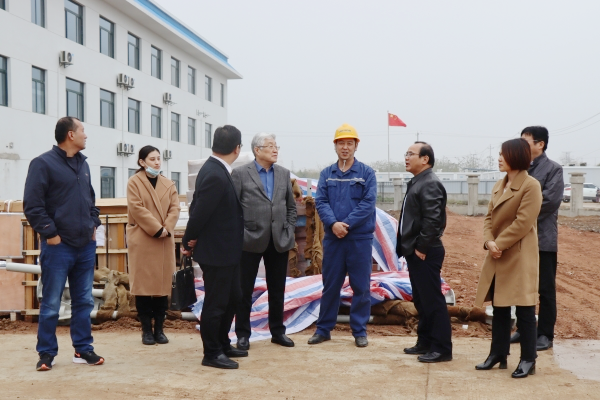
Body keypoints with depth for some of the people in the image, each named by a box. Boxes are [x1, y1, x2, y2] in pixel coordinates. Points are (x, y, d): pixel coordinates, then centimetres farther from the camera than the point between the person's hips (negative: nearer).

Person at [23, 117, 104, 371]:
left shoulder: (83, 164, 14)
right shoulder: (43, 163, -7)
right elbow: (32, 205, -13)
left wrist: (94, 224, 13)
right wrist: (50, 233, -15)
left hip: (86, 246, 7)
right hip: (58, 246, -6)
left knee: (84, 301, 10)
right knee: (51, 304, 2)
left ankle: (83, 349, 19)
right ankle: (46, 353, 13)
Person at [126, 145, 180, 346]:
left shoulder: (168, 184, 12)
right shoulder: (134, 182, -1)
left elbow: (175, 208, 3)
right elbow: (137, 209, -11)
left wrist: (167, 228, -13)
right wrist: (157, 229, -16)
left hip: (165, 241, 4)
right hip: (142, 239, -4)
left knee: (163, 283, 4)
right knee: (143, 284, -1)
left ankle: (159, 329, 12)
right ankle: (147, 330, 7)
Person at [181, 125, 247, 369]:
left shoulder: (216, 171, 7)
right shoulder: (215, 176, -25)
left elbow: (198, 209, 11)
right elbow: (199, 212, -23)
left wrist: (190, 241, 11)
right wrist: (189, 242, -9)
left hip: (226, 250, 10)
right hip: (215, 251, -10)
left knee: (232, 297, 20)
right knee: (215, 303, 3)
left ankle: (223, 344, 34)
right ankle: (212, 354, 17)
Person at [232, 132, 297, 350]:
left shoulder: (283, 173, 9)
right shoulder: (240, 173, -4)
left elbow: (291, 206, 14)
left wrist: (289, 231, 4)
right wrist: (239, 233, -10)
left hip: (279, 241, 4)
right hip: (251, 241, -4)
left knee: (277, 290, 12)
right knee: (245, 289, 5)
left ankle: (278, 331, 26)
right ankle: (243, 334, 17)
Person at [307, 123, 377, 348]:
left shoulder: (367, 173, 1)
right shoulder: (326, 174, 8)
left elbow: (368, 203, -9)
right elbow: (320, 202, -1)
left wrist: (347, 224, -17)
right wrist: (333, 223, -18)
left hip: (360, 238, -2)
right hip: (333, 238, 2)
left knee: (361, 286, 4)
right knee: (330, 285, 9)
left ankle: (359, 331, 15)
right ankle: (324, 329, 20)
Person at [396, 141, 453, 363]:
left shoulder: (430, 184, -15)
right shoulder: (417, 182, 17)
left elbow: (432, 219, -24)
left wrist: (422, 247, -20)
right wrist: (410, 247, 15)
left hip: (425, 253, -11)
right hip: (415, 251, 11)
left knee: (433, 300, -4)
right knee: (421, 300, 16)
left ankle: (442, 348, 3)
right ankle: (425, 342, 26)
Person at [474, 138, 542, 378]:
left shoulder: (531, 185, -12)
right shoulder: (499, 185, 14)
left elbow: (523, 223, -18)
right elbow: (489, 217, 10)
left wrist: (499, 244, -17)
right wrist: (489, 242, -7)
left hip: (519, 257, -8)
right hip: (497, 257, 8)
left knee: (524, 308, -1)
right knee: (499, 306, 13)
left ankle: (528, 360, 9)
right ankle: (498, 354, 23)